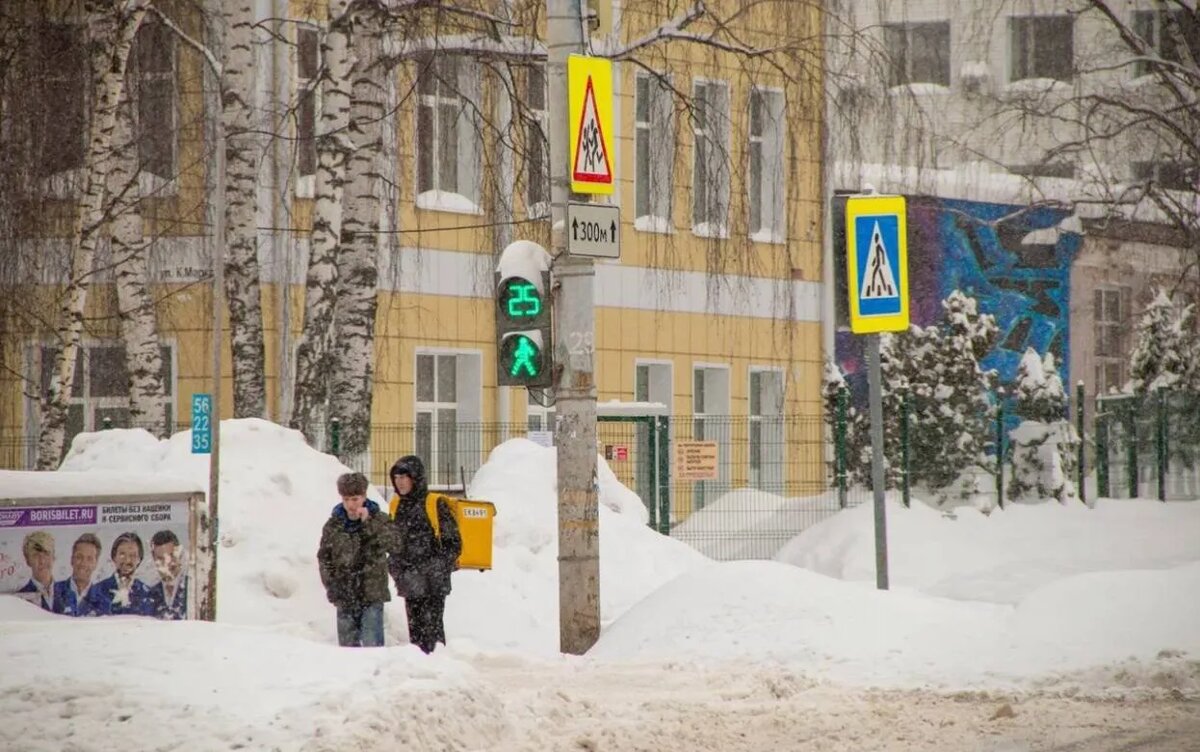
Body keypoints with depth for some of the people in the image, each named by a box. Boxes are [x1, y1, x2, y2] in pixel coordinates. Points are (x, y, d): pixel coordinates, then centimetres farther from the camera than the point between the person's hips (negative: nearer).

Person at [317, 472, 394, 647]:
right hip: (344, 595, 3)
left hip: (372, 595, -3)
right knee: (347, 643, 9)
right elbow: (324, 556, 10)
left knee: (372, 645, -6)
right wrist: (330, 584, 0)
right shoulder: (333, 524, 3)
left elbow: (389, 545, -18)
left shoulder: (378, 519, -2)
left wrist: (367, 522, -23)